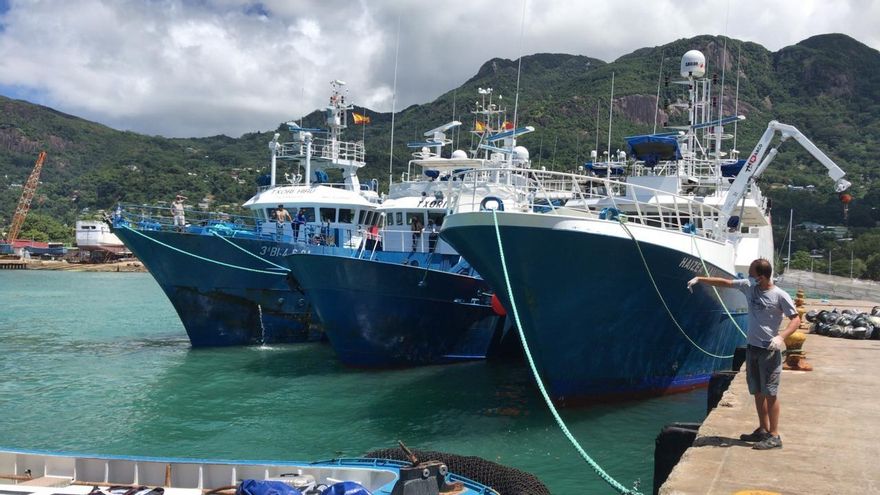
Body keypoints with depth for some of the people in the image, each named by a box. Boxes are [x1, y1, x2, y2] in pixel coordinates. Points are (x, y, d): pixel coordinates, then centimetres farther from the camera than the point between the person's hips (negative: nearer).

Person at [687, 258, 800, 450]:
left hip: (770, 350, -7)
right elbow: (725, 282, 12)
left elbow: (796, 319, -11)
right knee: (757, 391, 14)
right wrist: (699, 279, 10)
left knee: (770, 393, -6)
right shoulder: (749, 286, 4)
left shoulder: (780, 296, -13)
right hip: (752, 347, 7)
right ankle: (763, 429, 25)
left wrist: (781, 337, -26)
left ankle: (774, 436, -1)